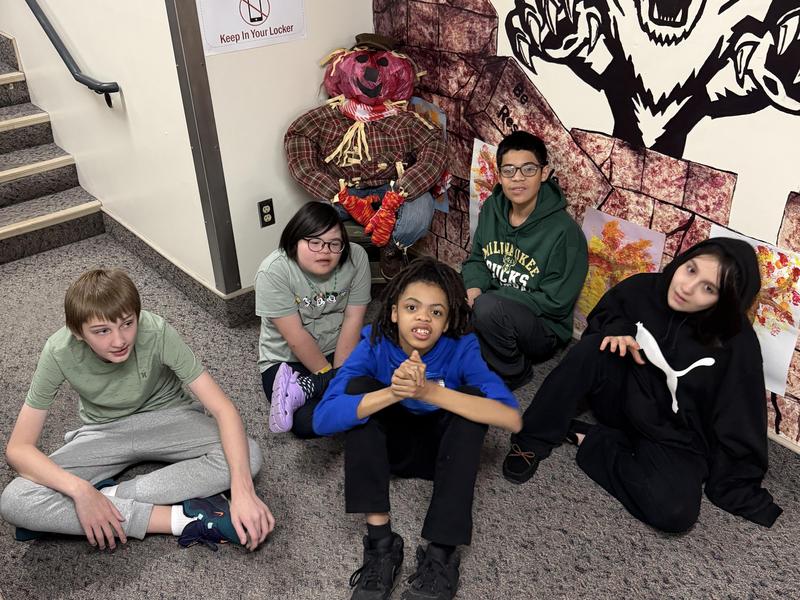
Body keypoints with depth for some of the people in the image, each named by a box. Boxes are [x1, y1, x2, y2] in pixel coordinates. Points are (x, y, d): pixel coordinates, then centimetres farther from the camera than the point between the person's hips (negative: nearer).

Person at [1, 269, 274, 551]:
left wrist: (242, 490, -44)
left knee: (247, 455, -29)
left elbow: (223, 408, -30)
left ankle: (107, 497, -21)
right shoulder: (59, 353, -25)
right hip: (104, 432, 1)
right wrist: (81, 490, -38)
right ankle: (179, 519, -28)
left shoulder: (157, 332, -30)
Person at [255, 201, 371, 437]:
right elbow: (296, 336, -21)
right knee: (307, 422, -30)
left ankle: (299, 389, -13)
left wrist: (339, 374, -17)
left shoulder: (356, 257, -14)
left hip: (339, 351, 5)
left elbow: (353, 319, -12)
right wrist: (329, 378, -17)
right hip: (286, 360, -4)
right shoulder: (273, 271, -22)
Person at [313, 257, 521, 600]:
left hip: (442, 447, 0)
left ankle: (441, 554, -28)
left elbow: (512, 419, -37)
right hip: (388, 445, 1)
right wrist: (393, 393, -47)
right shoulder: (375, 345, -22)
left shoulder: (462, 349, -23)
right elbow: (323, 419, -33)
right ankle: (380, 541, -26)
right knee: (360, 386, -27)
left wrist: (430, 391, -46)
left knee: (471, 395, -30)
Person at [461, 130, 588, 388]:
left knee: (489, 308, -34)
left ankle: (513, 373, -6)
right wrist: (473, 288, -15)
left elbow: (555, 303, -18)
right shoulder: (492, 208, -2)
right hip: (496, 318, 5)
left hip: (543, 330, -5)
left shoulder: (564, 231, -20)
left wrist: (483, 299, -22)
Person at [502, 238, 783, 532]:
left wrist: (742, 492, -12)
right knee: (591, 349, -26)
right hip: (625, 398, 3)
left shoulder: (737, 344, -22)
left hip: (674, 438, -2)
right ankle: (533, 441, -15)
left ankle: (591, 441, -10)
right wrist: (617, 330, -14)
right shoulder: (645, 288, -13)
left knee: (675, 511, -30)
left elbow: (740, 426, -15)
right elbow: (604, 314, 8)